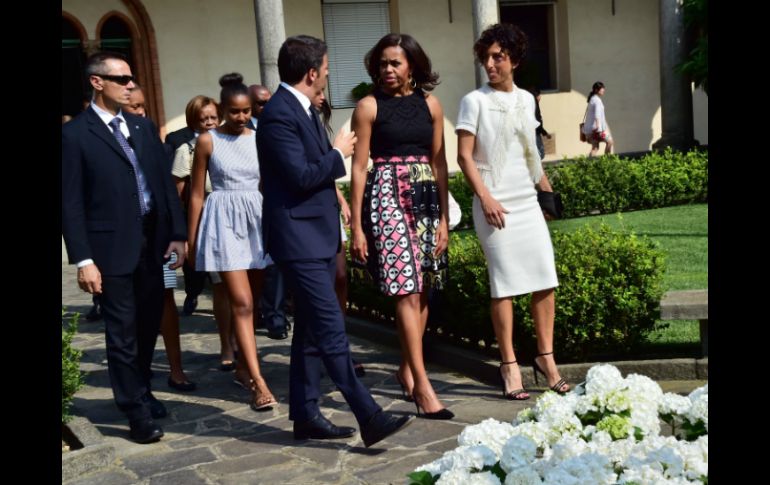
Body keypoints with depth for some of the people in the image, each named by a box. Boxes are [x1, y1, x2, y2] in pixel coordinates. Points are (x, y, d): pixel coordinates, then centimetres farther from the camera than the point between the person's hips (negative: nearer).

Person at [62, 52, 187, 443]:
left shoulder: (143, 127, 11)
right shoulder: (75, 134, -7)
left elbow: (165, 182, 11)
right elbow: (71, 203, -9)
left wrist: (177, 233, 5)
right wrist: (83, 259, -13)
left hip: (151, 240, 6)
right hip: (112, 246, -5)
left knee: (149, 324, 15)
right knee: (122, 332, 3)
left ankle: (140, 392, 34)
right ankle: (136, 410, 13)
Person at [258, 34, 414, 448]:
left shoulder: (302, 109, 15)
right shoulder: (278, 114, -16)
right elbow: (302, 174, -22)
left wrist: (335, 199, 24)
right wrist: (338, 153, -8)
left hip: (318, 234, 10)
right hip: (299, 238, -10)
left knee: (311, 329, 13)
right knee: (331, 329, -10)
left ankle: (305, 415, 21)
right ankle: (369, 417, -8)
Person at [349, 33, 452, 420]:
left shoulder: (430, 104, 10)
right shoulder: (369, 106, -1)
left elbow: (439, 163, 10)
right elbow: (358, 168, -2)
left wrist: (444, 218, 5)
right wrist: (356, 225, -6)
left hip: (425, 197, 5)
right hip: (386, 196, -4)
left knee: (422, 290, 7)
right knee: (407, 291, -11)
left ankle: (406, 369, 24)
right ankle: (422, 386, -10)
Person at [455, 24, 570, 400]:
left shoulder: (526, 99, 13)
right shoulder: (475, 101, -3)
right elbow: (464, 156, -7)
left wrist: (546, 187, 21)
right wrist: (485, 198, -16)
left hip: (527, 202, 5)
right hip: (495, 205, -5)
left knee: (545, 279, 3)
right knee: (504, 284, -3)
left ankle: (546, 356, 15)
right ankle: (509, 365, 7)